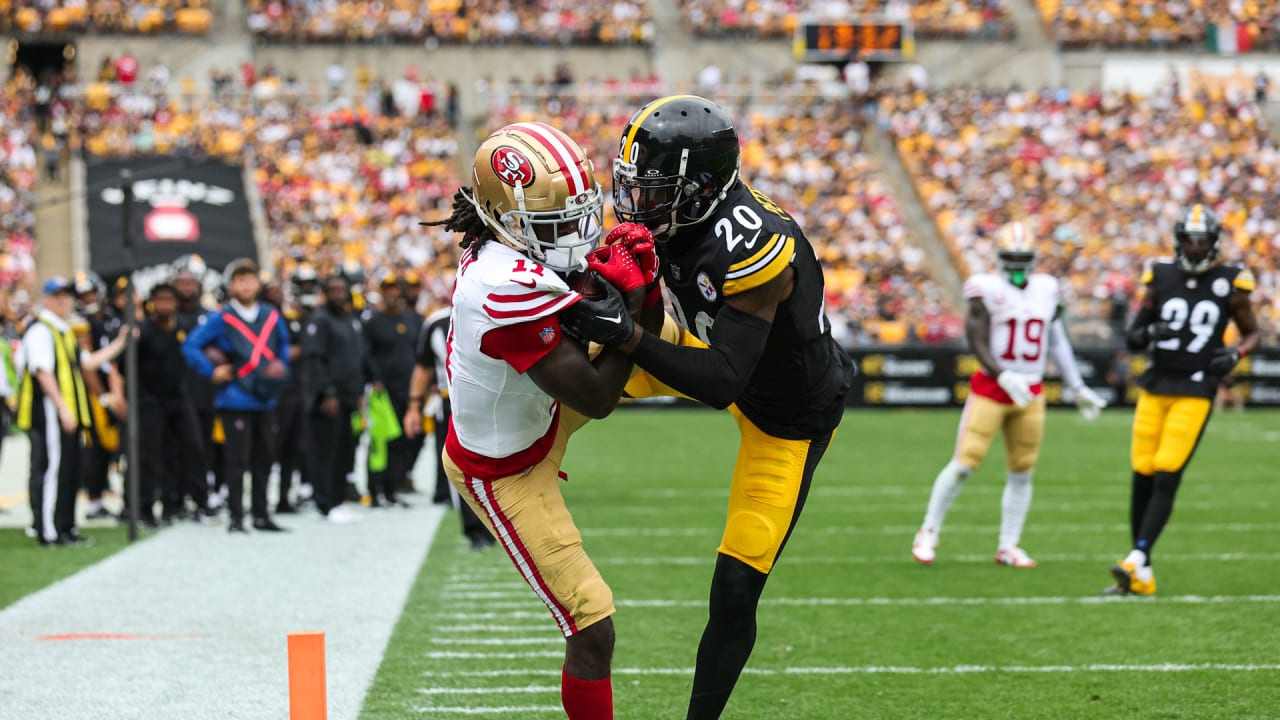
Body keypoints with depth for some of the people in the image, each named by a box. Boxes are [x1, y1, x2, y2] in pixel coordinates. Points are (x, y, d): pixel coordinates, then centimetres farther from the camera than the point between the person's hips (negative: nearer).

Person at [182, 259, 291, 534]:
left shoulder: (271, 317, 8)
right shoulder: (220, 319, -7)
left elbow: (282, 344, 25)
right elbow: (191, 346, -8)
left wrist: (281, 369, 12)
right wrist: (211, 372, -13)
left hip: (265, 398, 5)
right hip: (235, 400, -5)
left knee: (263, 458, 10)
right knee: (237, 460, -5)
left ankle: (261, 515, 19)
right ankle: (236, 517, 1)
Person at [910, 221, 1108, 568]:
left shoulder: (1046, 290, 7)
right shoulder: (987, 290, -9)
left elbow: (1058, 343, 15)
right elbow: (978, 344, -16)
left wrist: (1078, 389, 16)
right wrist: (1004, 377, -31)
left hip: (1030, 395, 5)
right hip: (990, 390, -5)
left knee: (1021, 472, 6)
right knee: (964, 464, -8)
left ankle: (1008, 547, 15)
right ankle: (928, 533, 5)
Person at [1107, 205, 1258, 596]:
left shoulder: (1229, 283, 1)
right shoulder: (1161, 277, 5)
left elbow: (1252, 334, 12)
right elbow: (1132, 339, 8)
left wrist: (1235, 354, -8)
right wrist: (1148, 333, -14)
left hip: (1195, 392, -3)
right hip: (1155, 387, 3)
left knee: (1167, 478, -14)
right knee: (1142, 478, 2)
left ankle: (1138, 560, -14)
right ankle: (1141, 578, 9)